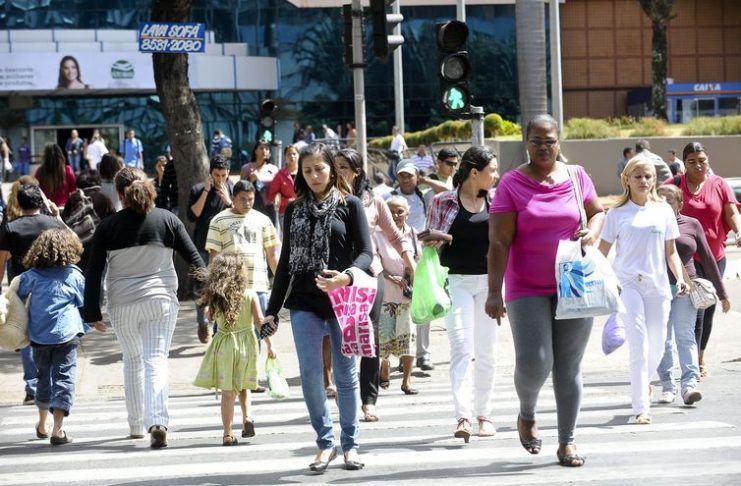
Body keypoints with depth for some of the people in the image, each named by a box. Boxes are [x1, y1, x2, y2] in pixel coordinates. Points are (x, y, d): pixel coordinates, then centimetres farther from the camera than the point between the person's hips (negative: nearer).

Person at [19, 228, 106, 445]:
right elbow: (84, 305, 7)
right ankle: (57, 429, -15)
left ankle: (42, 425, 35)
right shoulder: (74, 275, 0)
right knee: (64, 378, -3)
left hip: (39, 337, 3)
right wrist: (94, 322, 25)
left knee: (44, 377, 20)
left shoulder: (32, 275, 3)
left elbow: (17, 298, 6)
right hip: (66, 335, -3)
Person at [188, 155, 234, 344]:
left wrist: (228, 201, -18)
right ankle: (203, 325, 25)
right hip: (203, 248, 0)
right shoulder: (198, 190, 0)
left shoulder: (232, 190, 2)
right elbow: (192, 216, -12)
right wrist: (205, 191, -15)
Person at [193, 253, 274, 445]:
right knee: (242, 386, 21)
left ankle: (228, 434, 1)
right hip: (246, 344, 0)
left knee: (228, 392, 3)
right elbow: (260, 321, -8)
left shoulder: (215, 296, -5)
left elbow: (210, 316, 7)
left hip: (224, 345, 0)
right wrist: (269, 344, -3)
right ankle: (247, 417, 0)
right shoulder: (250, 294, -7)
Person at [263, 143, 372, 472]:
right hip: (304, 303, 2)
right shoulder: (294, 210, 11)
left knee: (345, 374, 4)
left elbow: (365, 252, -5)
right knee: (310, 374, -5)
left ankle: (350, 444, 16)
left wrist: (347, 276, -26)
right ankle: (325, 442, 8)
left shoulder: (349, 205, 2)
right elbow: (286, 261, 14)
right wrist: (272, 309, 12)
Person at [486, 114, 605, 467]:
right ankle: (527, 414, 20)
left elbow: (597, 212, 20)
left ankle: (567, 441, 16)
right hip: (527, 290, -2)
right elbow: (499, 242, -9)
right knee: (534, 363, -12)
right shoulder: (511, 184, -5)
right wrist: (494, 292, -15)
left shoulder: (577, 177, 4)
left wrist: (592, 231, -4)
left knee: (569, 367, 5)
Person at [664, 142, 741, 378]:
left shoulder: (719, 185, 4)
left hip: (715, 257, 3)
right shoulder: (675, 185, -1)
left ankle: (701, 358, 30)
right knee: (695, 308, -13)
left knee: (708, 309, 14)